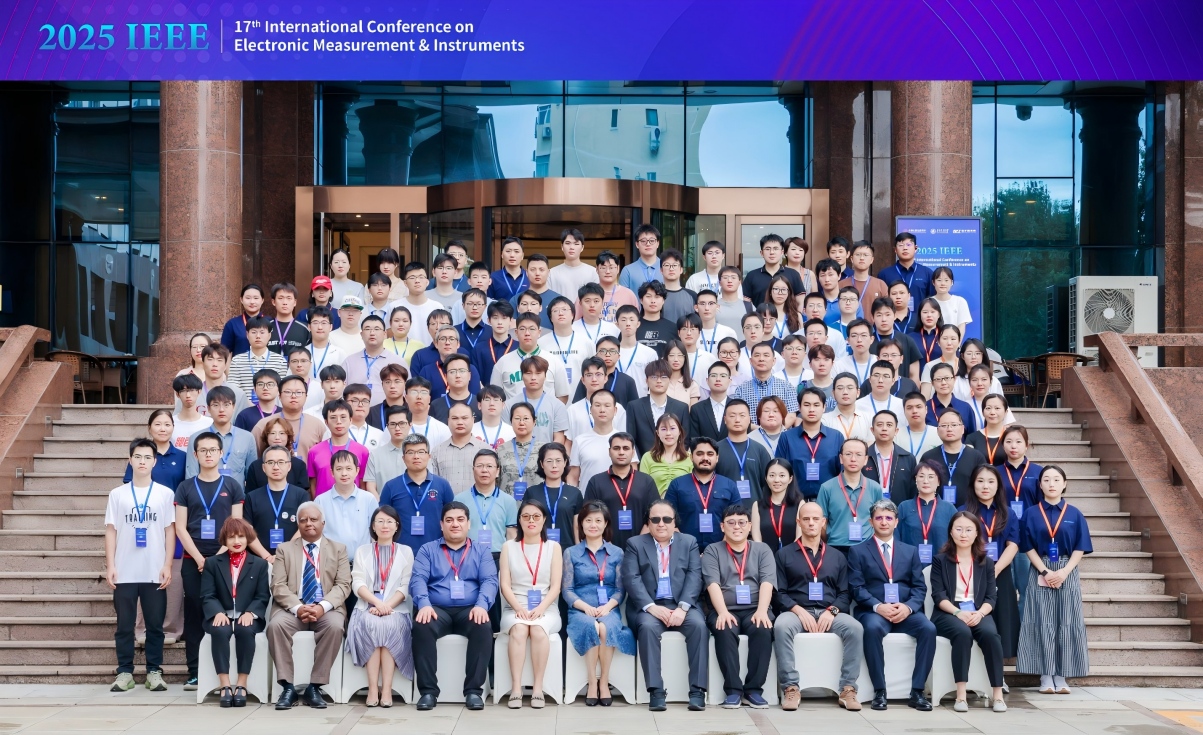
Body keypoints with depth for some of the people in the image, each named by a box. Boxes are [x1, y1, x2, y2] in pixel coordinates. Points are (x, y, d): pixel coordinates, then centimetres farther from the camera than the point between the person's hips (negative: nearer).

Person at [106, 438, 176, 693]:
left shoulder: (164, 493, 5)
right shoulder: (117, 494, 6)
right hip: (124, 573, 0)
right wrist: (110, 566, -2)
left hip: (155, 572, 0)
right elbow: (111, 531, 6)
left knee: (155, 625, 4)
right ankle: (125, 672, 11)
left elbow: (170, 531, 4)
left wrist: (167, 566, -3)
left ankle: (154, 671, 11)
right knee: (124, 625, 4)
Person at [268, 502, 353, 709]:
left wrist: (323, 606, -18)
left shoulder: (338, 549, 13)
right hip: (293, 608, 1)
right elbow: (278, 586, 1)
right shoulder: (285, 550, 13)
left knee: (335, 626, -34)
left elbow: (343, 585, 2)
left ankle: (314, 687, -24)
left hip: (326, 609, 0)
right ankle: (288, 686, -25)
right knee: (276, 624, -32)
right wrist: (298, 607, -18)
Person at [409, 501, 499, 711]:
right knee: (422, 626, -33)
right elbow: (418, 579, 0)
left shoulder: (481, 551, 16)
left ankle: (473, 690, -25)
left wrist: (482, 605, -20)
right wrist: (424, 604, -21)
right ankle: (428, 691, -26)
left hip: (470, 610, 0)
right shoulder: (427, 550, 15)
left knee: (483, 627, -33)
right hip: (437, 609, 0)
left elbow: (489, 581, 1)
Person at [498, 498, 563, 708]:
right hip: (515, 608, 0)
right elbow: (504, 585, 3)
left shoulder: (554, 547, 10)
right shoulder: (508, 547, 10)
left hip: (545, 609, 0)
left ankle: (538, 688, -29)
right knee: (519, 630, -33)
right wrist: (519, 608, -14)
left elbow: (556, 586, 2)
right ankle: (516, 688, -35)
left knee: (538, 630, -33)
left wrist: (540, 608, -15)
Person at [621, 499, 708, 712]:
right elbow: (631, 579, -3)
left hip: (681, 605, 1)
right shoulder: (635, 544, 10)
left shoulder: (689, 542, 13)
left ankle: (697, 690, -26)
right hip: (648, 606, -1)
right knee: (648, 626, -33)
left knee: (698, 624, -29)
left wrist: (682, 607, -15)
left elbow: (694, 577, 1)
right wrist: (651, 607, -18)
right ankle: (656, 691, -29)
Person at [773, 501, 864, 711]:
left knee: (855, 628, -29)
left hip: (829, 613, 2)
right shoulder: (784, 554, 12)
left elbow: (845, 593, 11)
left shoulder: (837, 556, 19)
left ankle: (848, 688, -23)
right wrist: (799, 610, -13)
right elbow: (779, 592, 4)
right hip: (796, 611, -2)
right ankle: (790, 688, -29)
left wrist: (832, 611, -10)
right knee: (781, 626, -36)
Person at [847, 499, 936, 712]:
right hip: (873, 611, -3)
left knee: (928, 628, -28)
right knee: (872, 628, -37)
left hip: (905, 612, 3)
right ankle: (879, 691, -27)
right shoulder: (858, 552, 9)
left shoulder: (910, 551, 18)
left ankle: (917, 692, -21)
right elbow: (857, 588, -1)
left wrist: (908, 607, -12)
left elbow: (920, 587, 9)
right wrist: (878, 606, -19)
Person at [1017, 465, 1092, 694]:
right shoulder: (1031, 514, 3)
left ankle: (1061, 677, 6)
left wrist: (1064, 571, -13)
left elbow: (1080, 548, 1)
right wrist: (1045, 571, -14)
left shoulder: (1074, 514, 5)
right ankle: (1046, 677, 2)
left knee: (1066, 624, 0)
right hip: (1040, 574, -1)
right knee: (1042, 624, -3)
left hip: (1068, 574, 1)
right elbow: (1028, 547, -1)